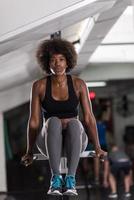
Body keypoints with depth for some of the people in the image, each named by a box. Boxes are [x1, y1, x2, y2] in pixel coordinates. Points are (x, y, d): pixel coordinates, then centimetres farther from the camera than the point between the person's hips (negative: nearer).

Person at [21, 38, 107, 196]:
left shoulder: (78, 84, -1)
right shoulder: (39, 86, -3)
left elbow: (89, 117, -3)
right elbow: (34, 120, 0)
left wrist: (97, 148, -11)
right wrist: (29, 151, 0)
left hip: (74, 140, 0)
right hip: (49, 140, 0)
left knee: (74, 123, -36)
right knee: (53, 122, -36)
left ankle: (70, 179, -40)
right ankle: (56, 178, -39)